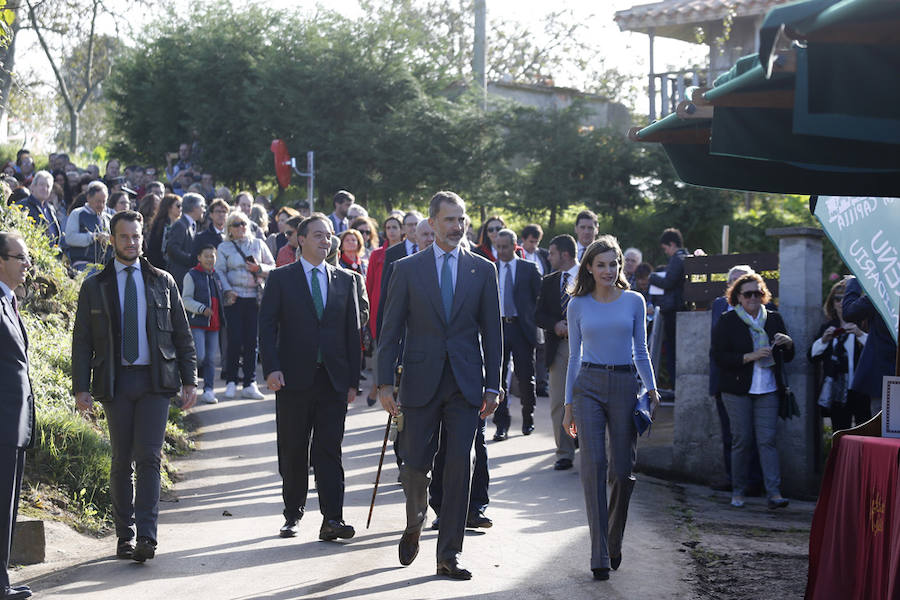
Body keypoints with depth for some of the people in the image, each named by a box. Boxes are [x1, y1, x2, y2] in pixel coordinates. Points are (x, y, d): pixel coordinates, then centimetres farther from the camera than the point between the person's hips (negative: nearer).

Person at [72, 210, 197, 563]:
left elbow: (182, 334, 11)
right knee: (121, 461, 5)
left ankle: (147, 537, -13)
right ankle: (125, 534, 15)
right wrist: (81, 387, -3)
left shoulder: (162, 282, 10)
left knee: (149, 457, -10)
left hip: (155, 379, 0)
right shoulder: (94, 286, 7)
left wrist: (189, 379, 4)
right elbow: (82, 341, 6)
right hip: (114, 381, 0)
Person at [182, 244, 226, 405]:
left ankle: (208, 390, 7)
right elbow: (186, 300, -9)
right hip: (196, 323, -5)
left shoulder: (216, 276, 16)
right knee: (199, 356, -15)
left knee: (210, 358, 4)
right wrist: (202, 309, -20)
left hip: (214, 325, 6)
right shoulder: (191, 275, -2)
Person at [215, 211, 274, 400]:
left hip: (255, 298, 2)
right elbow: (219, 271, 0)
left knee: (251, 341, 1)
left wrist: (259, 268, -7)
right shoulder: (224, 247, 7)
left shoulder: (258, 244, 13)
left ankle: (250, 384, 6)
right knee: (234, 339, -7)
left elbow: (272, 267, 13)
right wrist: (228, 290, -13)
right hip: (234, 298, -2)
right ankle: (231, 382, 6)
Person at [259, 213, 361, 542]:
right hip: (294, 378, -1)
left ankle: (332, 519, -7)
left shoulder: (345, 280, 11)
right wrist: (272, 368, -14)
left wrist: (353, 379, 5)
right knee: (293, 453, 6)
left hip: (333, 379, 1)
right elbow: (266, 325, -2)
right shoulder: (281, 278, 4)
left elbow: (353, 331, 10)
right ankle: (293, 515, 19)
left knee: (329, 450, -3)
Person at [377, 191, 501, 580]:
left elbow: (491, 331, 7)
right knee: (416, 463, 2)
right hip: (421, 382, -1)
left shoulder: (483, 270, 6)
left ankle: (449, 555, 4)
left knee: (459, 464, -3)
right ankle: (415, 524, 34)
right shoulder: (408, 269, 3)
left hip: (466, 383, 1)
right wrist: (385, 383, -4)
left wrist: (493, 385, 2)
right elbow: (390, 329, 2)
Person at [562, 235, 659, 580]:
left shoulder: (634, 301, 7)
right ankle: (599, 556, -9)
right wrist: (569, 404, 9)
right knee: (593, 467, -10)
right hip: (588, 386, 0)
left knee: (622, 471, 0)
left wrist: (651, 388, -1)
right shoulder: (578, 305, 7)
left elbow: (641, 351, 11)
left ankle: (614, 543, 24)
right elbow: (574, 357, 11)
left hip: (624, 386, 1)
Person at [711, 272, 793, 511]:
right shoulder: (728, 321, 2)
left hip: (768, 390, 2)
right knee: (741, 440, 1)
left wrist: (788, 344, -4)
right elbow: (717, 355, -8)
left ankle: (774, 493, -10)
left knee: (767, 440, -6)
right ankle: (738, 491, 13)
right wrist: (750, 356, -15)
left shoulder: (774, 319, 13)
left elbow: (787, 357, 18)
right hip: (738, 390, -2)